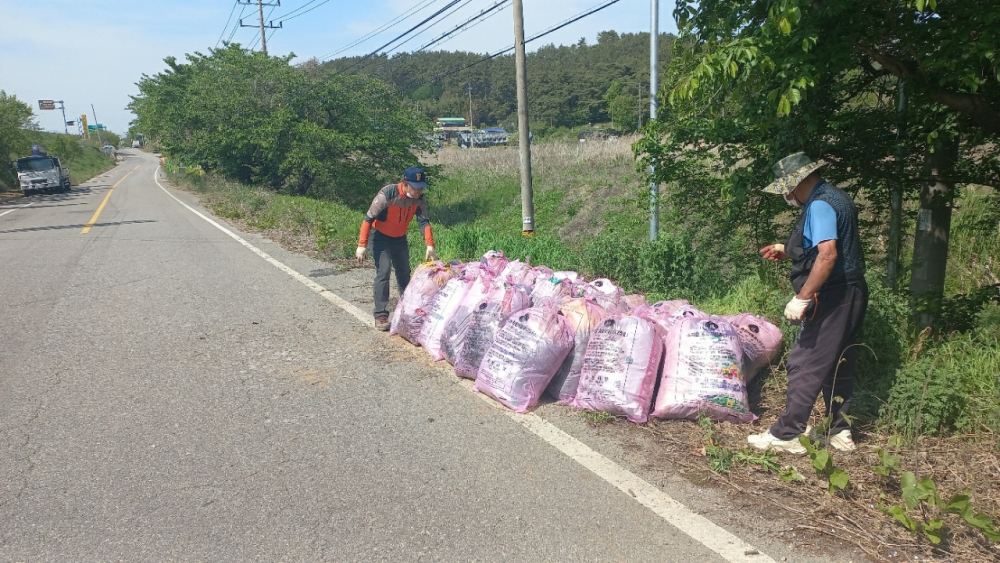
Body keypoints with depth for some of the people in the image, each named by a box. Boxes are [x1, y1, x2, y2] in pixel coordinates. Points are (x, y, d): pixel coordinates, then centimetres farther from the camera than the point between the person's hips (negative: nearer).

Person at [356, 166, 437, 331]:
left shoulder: (419, 199, -16)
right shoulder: (387, 194, -31)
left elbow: (424, 222, -18)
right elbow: (368, 219, -25)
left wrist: (430, 246, -30)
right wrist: (362, 245, -27)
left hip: (400, 239, 6)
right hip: (381, 238, -5)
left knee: (404, 273, 13)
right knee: (383, 273, -14)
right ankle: (381, 316, -12)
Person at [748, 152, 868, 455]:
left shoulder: (820, 205, -16)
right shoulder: (837, 199, 15)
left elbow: (828, 254, -28)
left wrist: (802, 298, -27)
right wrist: (788, 251, 17)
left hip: (832, 296, -10)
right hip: (851, 294, 10)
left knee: (804, 364, -5)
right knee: (838, 366, 16)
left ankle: (787, 434, 0)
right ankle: (839, 432, 24)